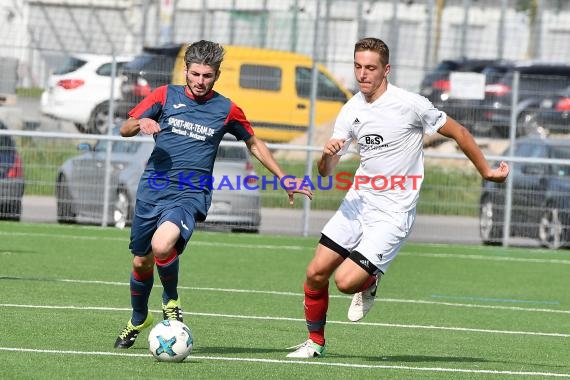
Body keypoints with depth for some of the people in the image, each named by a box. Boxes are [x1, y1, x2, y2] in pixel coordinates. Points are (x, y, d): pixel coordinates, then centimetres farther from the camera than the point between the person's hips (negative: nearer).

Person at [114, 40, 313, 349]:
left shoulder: (226, 109, 5)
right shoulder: (166, 95, 5)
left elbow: (254, 143, 20)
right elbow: (125, 129, 4)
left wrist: (284, 179, 18)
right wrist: (141, 123, -19)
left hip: (190, 195, -2)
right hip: (153, 189, 3)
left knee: (162, 246, -30)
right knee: (141, 262, 9)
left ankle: (171, 300, -2)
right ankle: (138, 320, 37)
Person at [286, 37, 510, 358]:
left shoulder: (411, 104, -14)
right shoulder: (351, 110, 3)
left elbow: (458, 132, -1)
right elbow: (325, 172, 4)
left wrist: (487, 171, 7)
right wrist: (328, 154, -19)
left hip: (393, 214, -6)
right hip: (357, 203, 6)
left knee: (347, 280, -18)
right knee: (316, 273, -1)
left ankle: (369, 282, 18)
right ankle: (315, 341, 20)